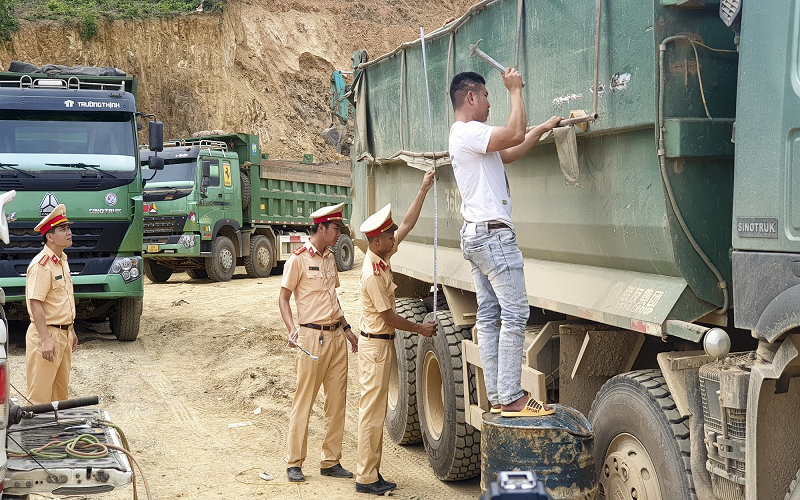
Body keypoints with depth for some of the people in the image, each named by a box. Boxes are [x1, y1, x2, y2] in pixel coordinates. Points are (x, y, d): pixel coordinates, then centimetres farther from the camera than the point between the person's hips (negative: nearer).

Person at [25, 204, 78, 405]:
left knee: (61, 387, 17)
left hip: (64, 333, 9)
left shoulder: (62, 260, 11)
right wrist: (46, 340, -25)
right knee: (40, 392, -3)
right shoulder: (41, 265, -18)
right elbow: (35, 304, -22)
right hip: (47, 334, -9)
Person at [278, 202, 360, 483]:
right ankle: (294, 463, 8)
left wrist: (346, 328, 20)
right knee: (304, 401, -2)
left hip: (336, 336, 7)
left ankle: (331, 462, 16)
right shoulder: (299, 259, -7)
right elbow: (283, 298, -7)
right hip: (313, 336, -7)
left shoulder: (330, 258, 15)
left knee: (337, 401, 8)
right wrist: (292, 330, -20)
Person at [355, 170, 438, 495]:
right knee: (372, 411, -4)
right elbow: (389, 317, -18)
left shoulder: (383, 254, 3)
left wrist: (424, 190, 8)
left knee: (377, 410, 13)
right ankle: (366, 478, 3)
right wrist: (420, 329, -6)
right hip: (376, 345, -10)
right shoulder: (373, 274, -23)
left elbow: (408, 224, 12)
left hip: (382, 343, 10)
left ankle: (371, 473, 21)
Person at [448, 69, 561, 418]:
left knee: (489, 317, 7)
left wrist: (543, 128, 27)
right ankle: (511, 398, -9)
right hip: (492, 233, -11)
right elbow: (514, 134, -23)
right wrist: (515, 90, -11)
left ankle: (496, 396, 9)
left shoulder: (465, 136, 22)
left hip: (475, 236, 11)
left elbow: (511, 152, 28)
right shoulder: (469, 132, -11)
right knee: (515, 314, -10)